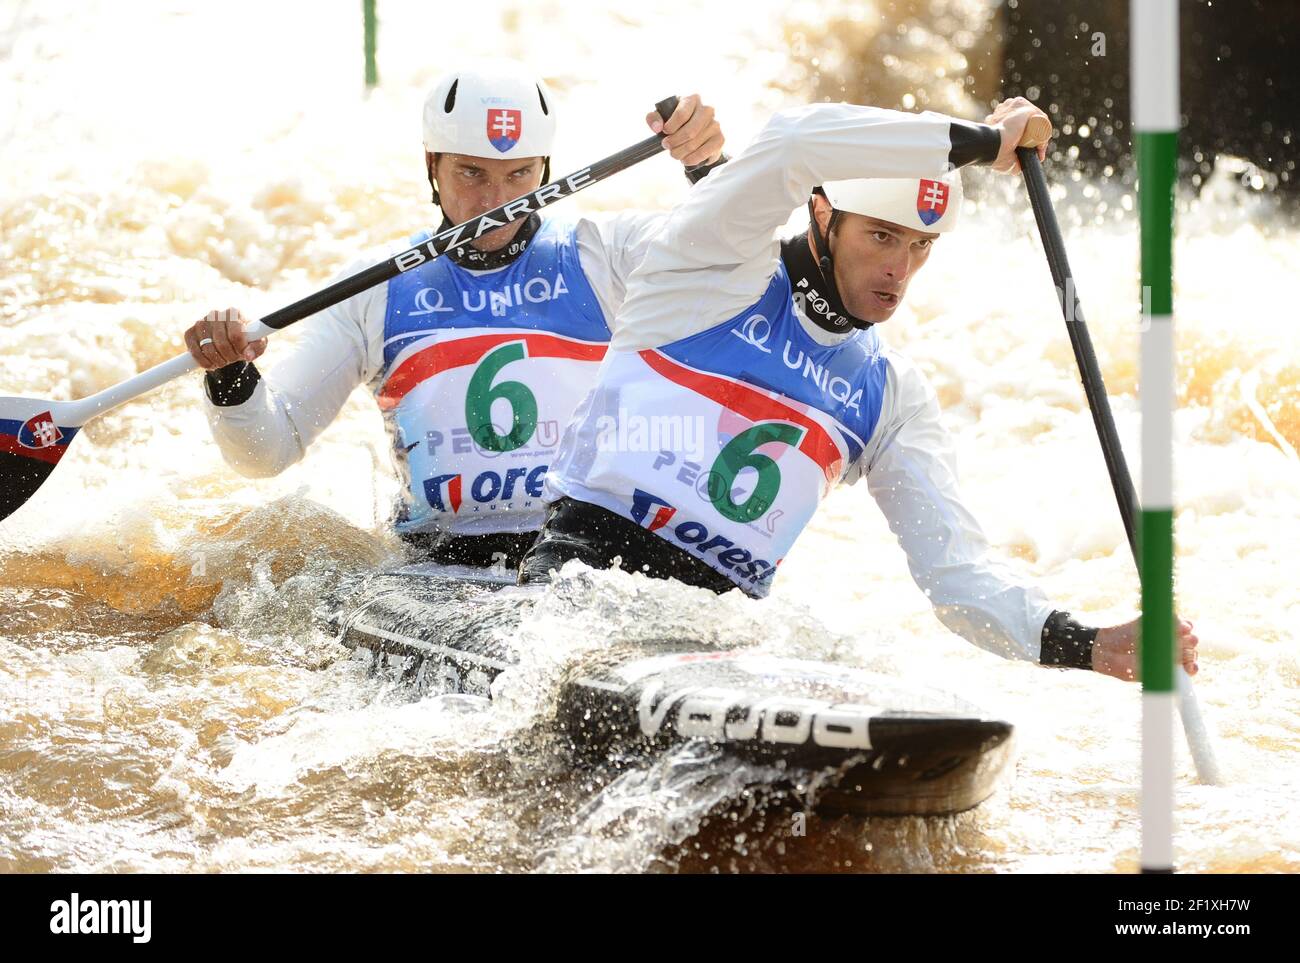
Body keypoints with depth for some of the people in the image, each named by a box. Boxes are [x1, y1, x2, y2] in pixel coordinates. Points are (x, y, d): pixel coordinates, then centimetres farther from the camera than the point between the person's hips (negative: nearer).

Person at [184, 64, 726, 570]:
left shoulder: (600, 255, 12)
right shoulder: (376, 291, 13)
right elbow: (267, 450, 11)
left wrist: (706, 166, -21)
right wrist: (230, 380, -10)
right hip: (436, 562, 2)